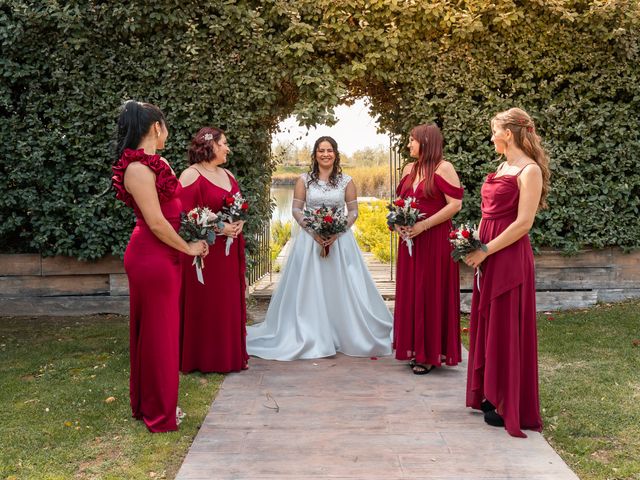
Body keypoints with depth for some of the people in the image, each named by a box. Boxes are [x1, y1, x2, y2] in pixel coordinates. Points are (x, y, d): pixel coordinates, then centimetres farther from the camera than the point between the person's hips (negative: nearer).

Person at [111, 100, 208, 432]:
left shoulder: (157, 163, 12)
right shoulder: (139, 168, -17)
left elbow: (172, 208, 15)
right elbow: (156, 222, -18)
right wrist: (188, 248, -6)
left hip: (163, 256, 9)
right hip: (151, 258, -9)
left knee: (161, 330, 17)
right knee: (156, 333, 2)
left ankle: (148, 404, 31)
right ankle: (158, 413, 17)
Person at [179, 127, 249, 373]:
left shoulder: (227, 174, 15)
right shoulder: (191, 175, -10)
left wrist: (239, 223, -1)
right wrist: (218, 227, -19)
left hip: (229, 251, 7)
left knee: (230, 302, 11)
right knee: (204, 304, -1)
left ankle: (230, 355, 21)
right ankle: (204, 359, 11)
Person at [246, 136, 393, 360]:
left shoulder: (346, 181, 3)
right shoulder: (304, 180, 3)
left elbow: (353, 211, 3)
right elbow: (296, 209, 2)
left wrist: (338, 232, -12)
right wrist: (313, 230, -13)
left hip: (340, 239, 0)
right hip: (310, 239, 0)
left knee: (342, 288, 2)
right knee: (310, 288, 3)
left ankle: (348, 334, 14)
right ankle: (310, 337, 13)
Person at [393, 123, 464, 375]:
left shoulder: (443, 168, -8)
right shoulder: (409, 169, 13)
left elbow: (455, 204, -14)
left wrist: (423, 225, -18)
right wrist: (398, 222, 0)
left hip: (435, 240, -7)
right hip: (409, 239, 7)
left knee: (432, 294, -1)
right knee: (411, 293, 10)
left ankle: (432, 353, 9)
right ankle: (416, 349, 21)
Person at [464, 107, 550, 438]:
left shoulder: (529, 170, -12)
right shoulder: (502, 168, 14)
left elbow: (523, 223, -19)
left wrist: (484, 251, -16)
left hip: (509, 257, -9)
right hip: (488, 255, 9)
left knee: (507, 328, -1)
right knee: (487, 323, 13)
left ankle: (509, 406, 12)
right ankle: (490, 395, 25)